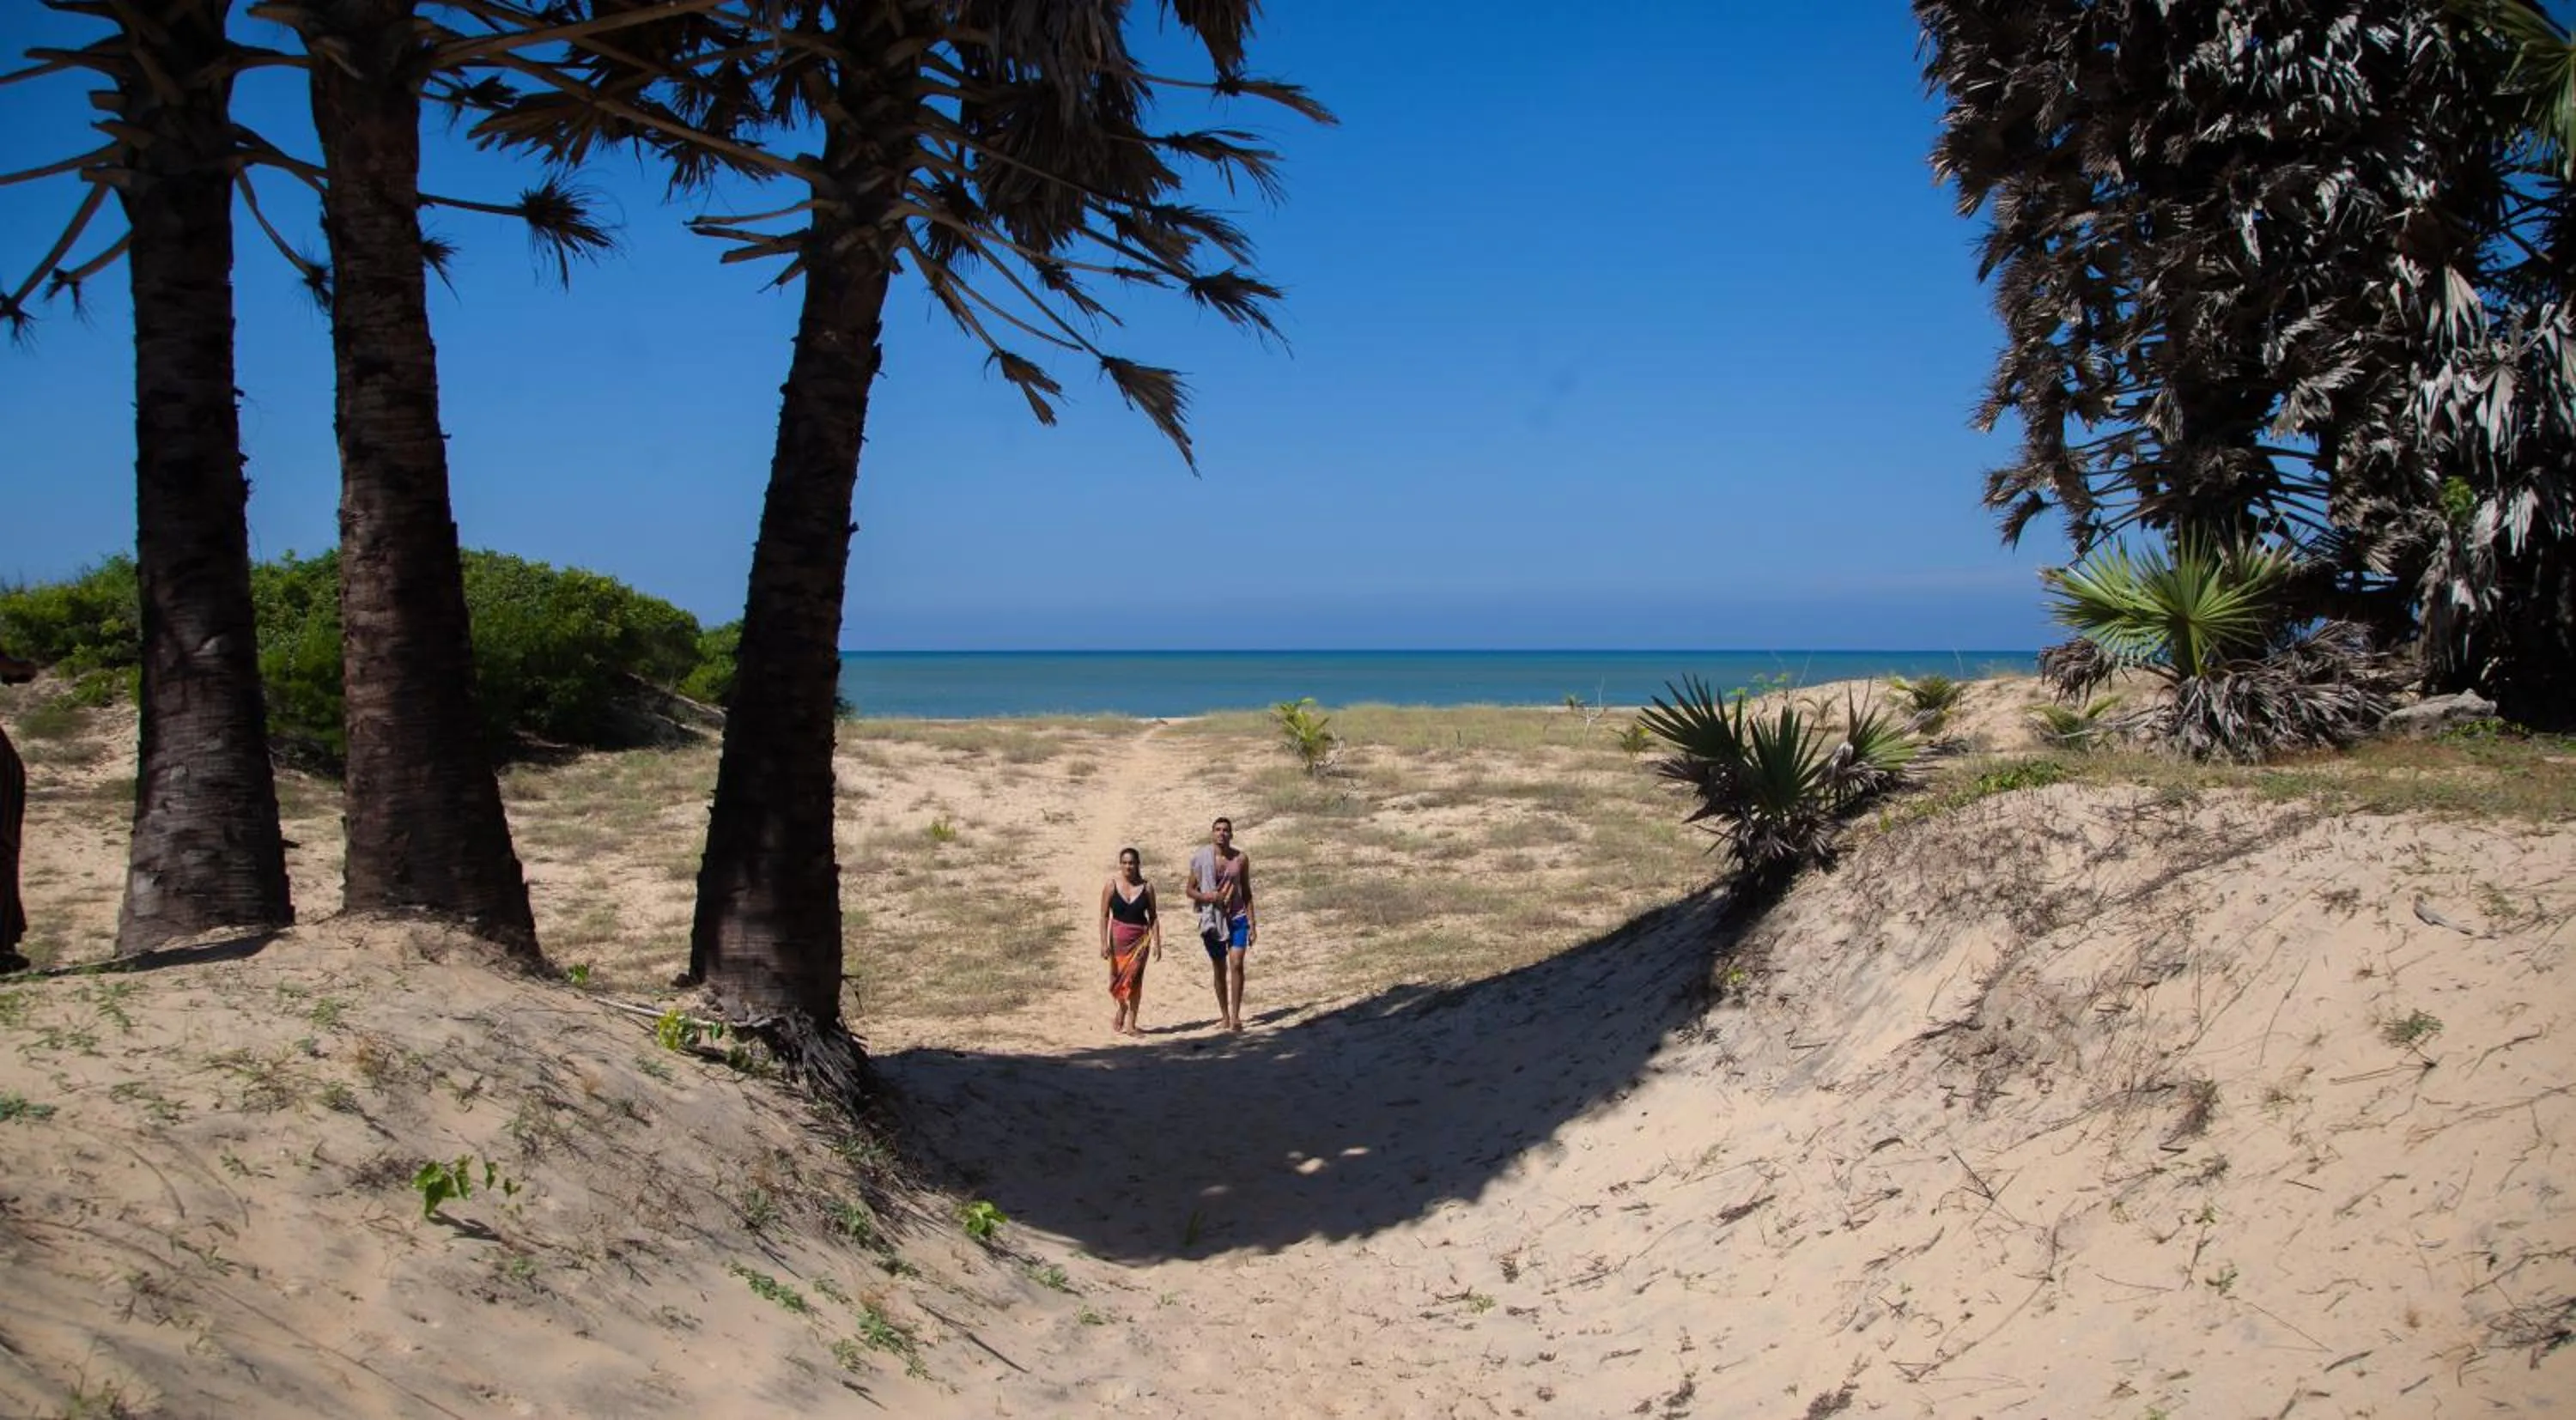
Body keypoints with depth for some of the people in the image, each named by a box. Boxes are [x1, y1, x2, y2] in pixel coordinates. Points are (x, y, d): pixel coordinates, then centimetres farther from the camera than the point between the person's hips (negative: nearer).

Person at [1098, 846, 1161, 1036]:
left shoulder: (1146, 887, 0)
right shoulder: (1111, 885, -3)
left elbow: (1152, 917, 4)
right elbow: (1104, 916, -3)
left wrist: (1157, 943, -1)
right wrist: (1104, 943, -9)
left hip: (1140, 938, 0)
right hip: (1118, 937, 0)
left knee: (1134, 979, -3)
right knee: (1117, 977, 3)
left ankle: (1131, 1024, 2)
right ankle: (1122, 1008, 31)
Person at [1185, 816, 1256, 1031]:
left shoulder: (1241, 858, 0)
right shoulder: (1201, 858, -4)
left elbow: (1247, 892, 6)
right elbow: (1191, 891, 3)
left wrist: (1252, 923, 2)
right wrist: (1210, 896, -17)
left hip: (1237, 918, 0)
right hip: (1212, 920, 0)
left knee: (1236, 965, -13)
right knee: (1220, 969, 9)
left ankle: (1235, 1016, -11)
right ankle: (1224, 1015, 22)